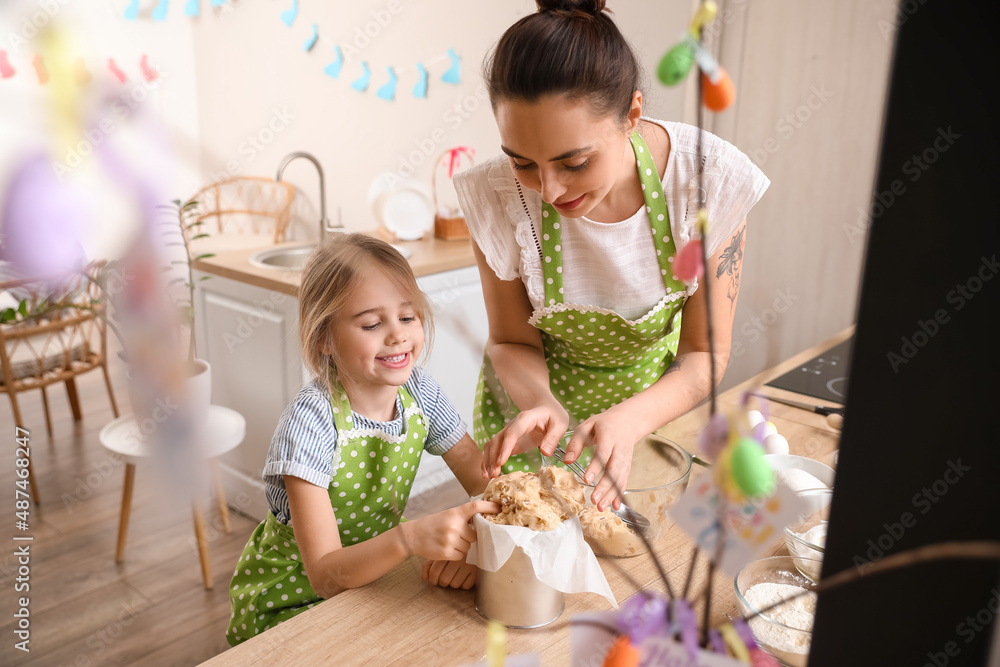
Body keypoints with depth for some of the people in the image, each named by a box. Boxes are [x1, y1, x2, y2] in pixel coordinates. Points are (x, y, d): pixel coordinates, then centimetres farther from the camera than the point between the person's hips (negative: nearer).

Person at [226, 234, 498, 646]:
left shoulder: (419, 392, -10)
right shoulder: (310, 422, -27)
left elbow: (488, 486, -7)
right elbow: (325, 576, -27)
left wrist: (467, 543, -28)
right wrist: (410, 538, -45)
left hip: (371, 577, 5)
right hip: (291, 601, -5)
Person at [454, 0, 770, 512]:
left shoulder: (712, 179, -28)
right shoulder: (497, 195, -27)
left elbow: (705, 353, -18)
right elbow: (512, 341, -12)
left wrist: (631, 421, -37)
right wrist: (542, 404, -34)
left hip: (656, 400, 1)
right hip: (538, 399, 0)